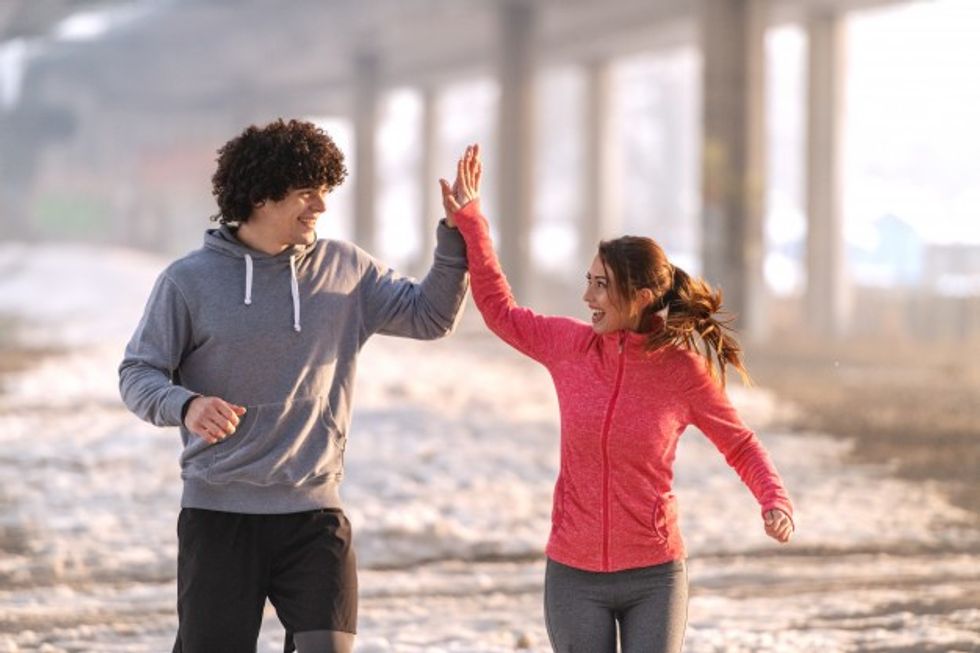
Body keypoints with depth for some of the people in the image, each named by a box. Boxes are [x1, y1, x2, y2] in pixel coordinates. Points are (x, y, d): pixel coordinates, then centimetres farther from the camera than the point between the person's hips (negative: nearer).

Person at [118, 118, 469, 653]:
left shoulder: (345, 269, 5)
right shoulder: (189, 282, -4)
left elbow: (429, 316, 9)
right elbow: (137, 373, -1)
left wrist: (457, 231, -3)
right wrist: (184, 406, -22)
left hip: (313, 513, 2)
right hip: (218, 512, -2)